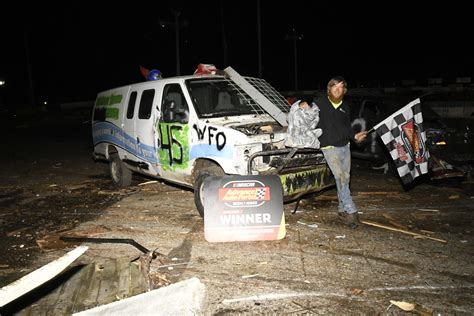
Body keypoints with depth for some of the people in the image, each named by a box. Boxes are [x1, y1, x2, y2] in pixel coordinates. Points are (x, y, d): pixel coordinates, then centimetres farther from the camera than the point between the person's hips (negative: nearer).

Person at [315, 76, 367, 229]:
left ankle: (342, 210, 18)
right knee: (340, 177, -16)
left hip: (345, 146, 6)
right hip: (330, 147, -6)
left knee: (345, 179, 7)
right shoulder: (320, 103, 0)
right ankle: (351, 211, -15)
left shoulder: (345, 107, 15)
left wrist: (355, 136, 5)